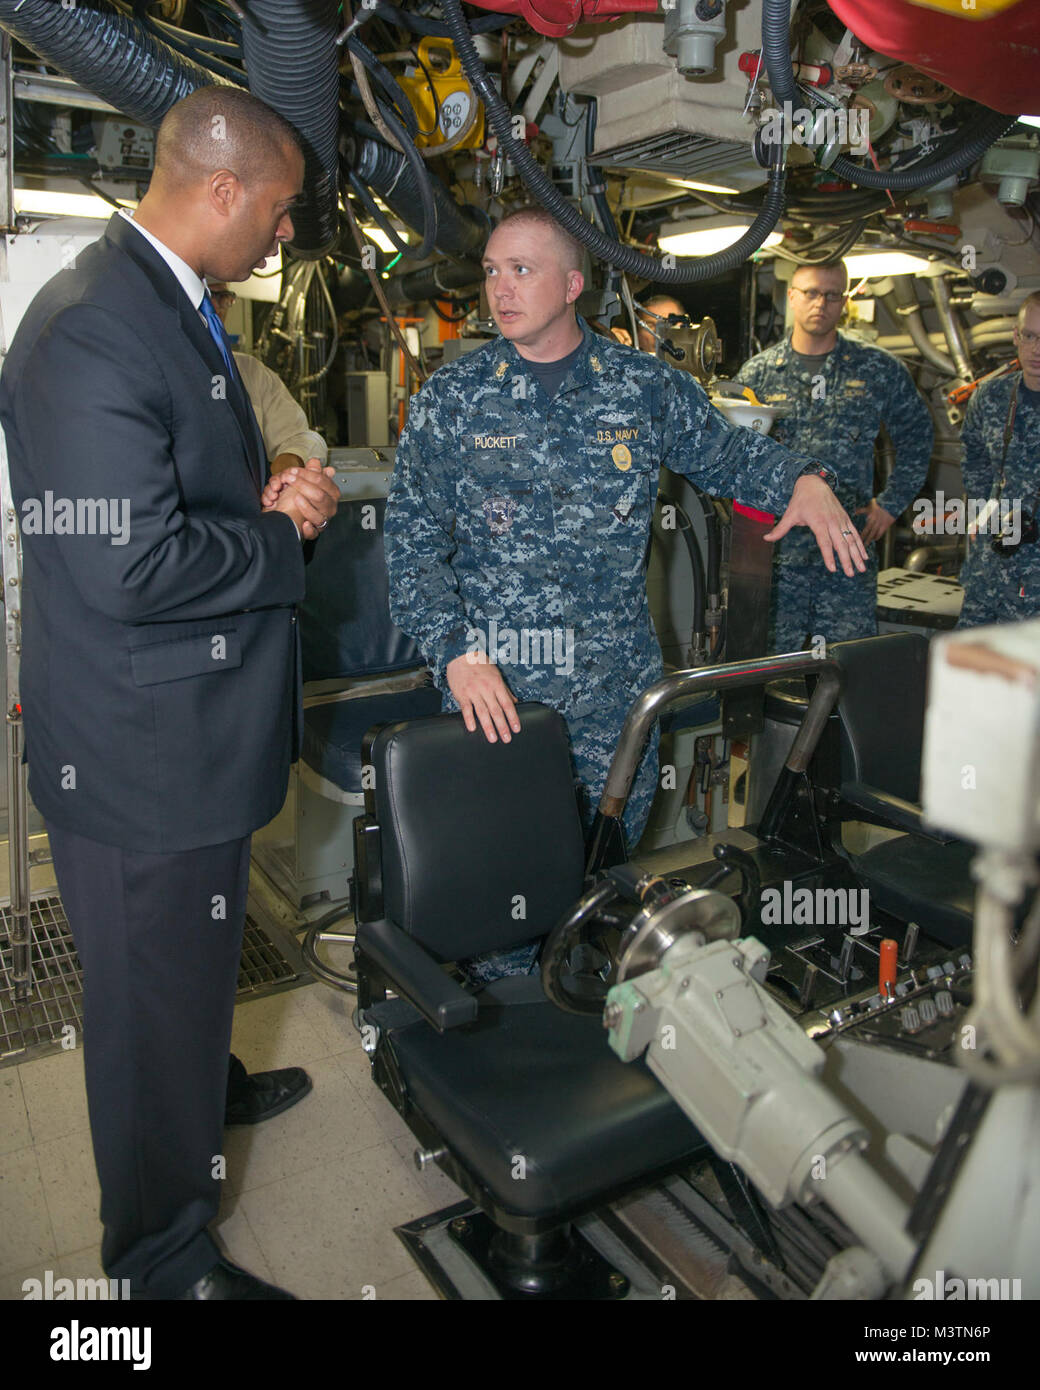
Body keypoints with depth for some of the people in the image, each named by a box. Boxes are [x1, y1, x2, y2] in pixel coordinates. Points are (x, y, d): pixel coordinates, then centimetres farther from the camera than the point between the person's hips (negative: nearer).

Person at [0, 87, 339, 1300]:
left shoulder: (171, 305, 11)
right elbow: (130, 565, -29)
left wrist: (271, 498, -1)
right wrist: (286, 537, -14)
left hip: (196, 720, 10)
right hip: (140, 745, -10)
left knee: (196, 955, 29)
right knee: (152, 990, 8)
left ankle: (208, 1089, 56)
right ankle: (165, 1258, 32)